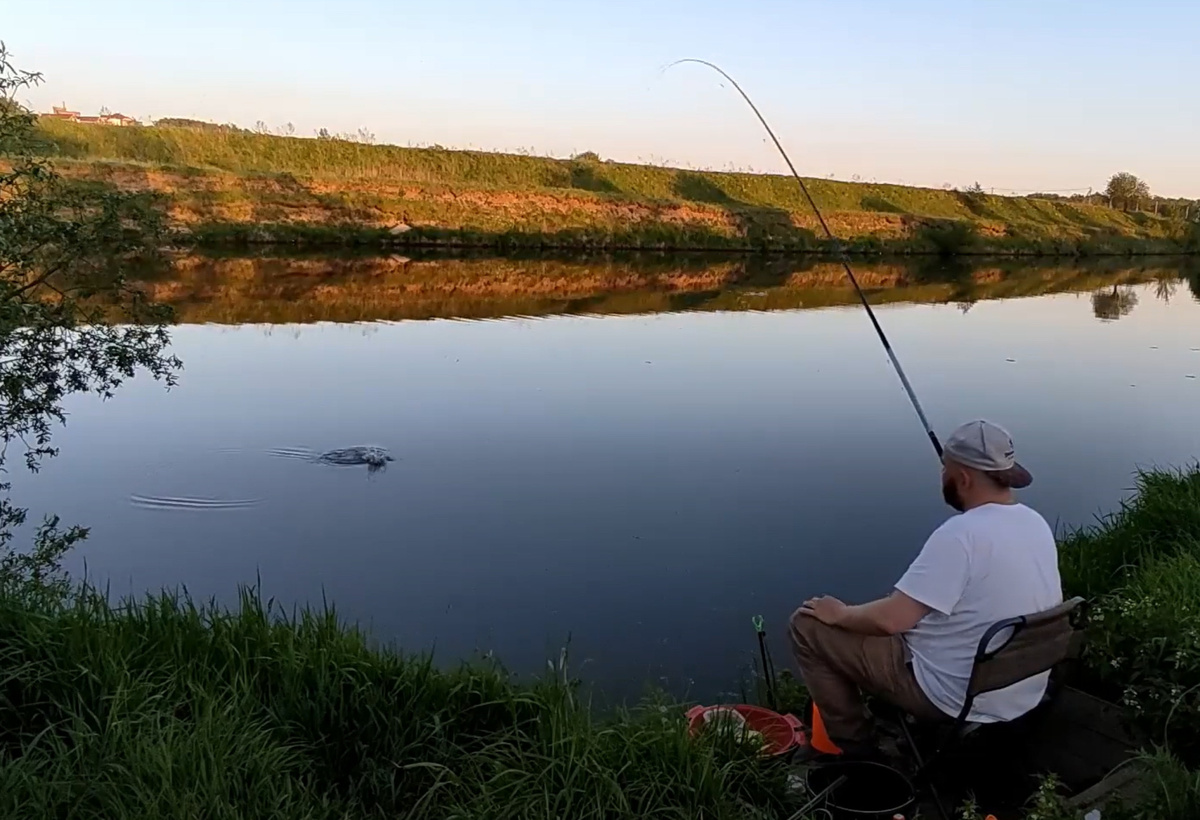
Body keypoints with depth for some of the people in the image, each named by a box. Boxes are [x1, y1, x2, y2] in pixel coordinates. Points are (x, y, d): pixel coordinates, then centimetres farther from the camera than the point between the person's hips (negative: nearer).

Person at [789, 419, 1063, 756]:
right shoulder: (1038, 525, 0)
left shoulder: (960, 534, -26)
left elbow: (891, 619, -29)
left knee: (808, 624, -1)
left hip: (957, 698, -8)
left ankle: (855, 748, 10)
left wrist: (841, 614, -9)